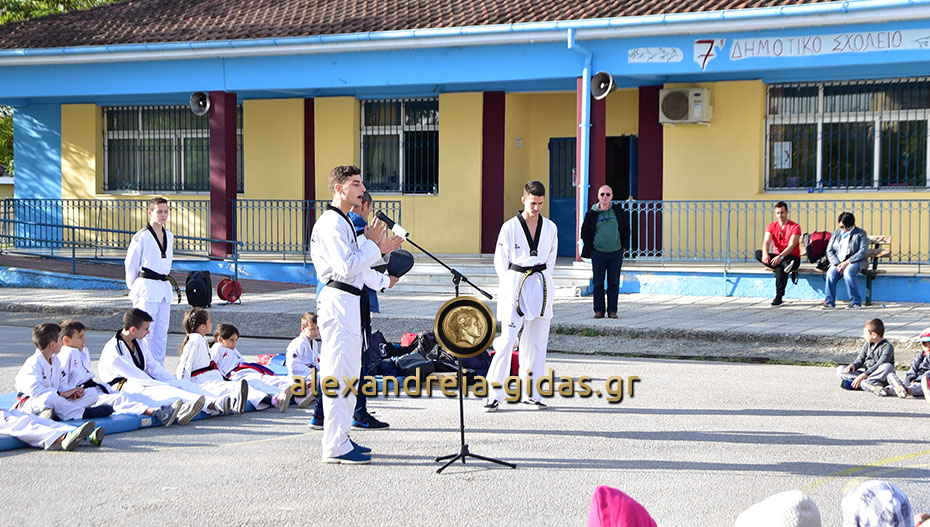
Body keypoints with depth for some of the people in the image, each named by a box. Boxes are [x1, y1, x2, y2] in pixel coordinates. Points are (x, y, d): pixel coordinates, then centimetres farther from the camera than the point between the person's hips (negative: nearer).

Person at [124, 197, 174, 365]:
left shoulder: (169, 237, 12)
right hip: (146, 289, -7)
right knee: (146, 333, -7)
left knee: (161, 333, 10)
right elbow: (131, 264, -2)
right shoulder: (141, 237, -9)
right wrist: (134, 288, 6)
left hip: (164, 288, 7)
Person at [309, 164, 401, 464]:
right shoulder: (331, 223, -14)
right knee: (339, 374, -10)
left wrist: (379, 251, 13)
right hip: (338, 302, -11)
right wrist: (370, 243, -12)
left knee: (347, 373, 15)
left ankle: (339, 437, 23)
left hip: (348, 302, 11)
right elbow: (347, 267, -23)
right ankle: (335, 447, -8)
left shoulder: (343, 222, 19)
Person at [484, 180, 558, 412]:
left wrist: (541, 280, 9)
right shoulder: (510, 227, -4)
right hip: (515, 288, -4)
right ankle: (494, 395, -6)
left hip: (541, 287, 4)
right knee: (507, 340, -10)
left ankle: (532, 393, 16)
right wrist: (512, 285, -2)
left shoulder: (550, 228, 7)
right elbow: (500, 261, 2)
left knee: (537, 342, 6)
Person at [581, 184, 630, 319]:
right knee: (598, 283, 2)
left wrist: (624, 245, 6)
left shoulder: (618, 211, 4)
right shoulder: (591, 214, 1)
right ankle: (599, 310, 9)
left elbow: (626, 228, 13)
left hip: (616, 253, 1)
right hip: (598, 253, -1)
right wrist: (590, 249, 2)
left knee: (614, 283, 3)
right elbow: (585, 232, 8)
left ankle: (612, 310, 10)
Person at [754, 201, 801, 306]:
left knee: (780, 268, -37)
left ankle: (779, 298, -32)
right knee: (758, 253, -22)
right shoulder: (772, 226, 6)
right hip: (777, 257, 5)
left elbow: (791, 245, -19)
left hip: (792, 257, -5)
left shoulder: (795, 227, -7)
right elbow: (766, 242, -11)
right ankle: (787, 266, -34)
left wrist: (781, 256, -36)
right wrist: (765, 254, -34)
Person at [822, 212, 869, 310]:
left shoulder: (860, 233, 2)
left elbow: (863, 252, -10)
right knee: (831, 272, -29)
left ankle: (856, 302, -26)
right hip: (838, 262, 3)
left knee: (848, 272, -36)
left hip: (855, 261, -3)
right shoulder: (836, 233, 15)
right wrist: (837, 264, -10)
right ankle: (829, 302, -25)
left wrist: (847, 262, -19)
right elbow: (829, 251, 10)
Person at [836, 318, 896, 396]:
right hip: (866, 374, 7)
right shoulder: (867, 345, 12)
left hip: (880, 377, -7)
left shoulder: (887, 347, -12)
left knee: (888, 366, -37)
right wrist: (853, 366, -15)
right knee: (840, 369, -10)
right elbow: (860, 359, 10)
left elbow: (879, 365, -23)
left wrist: (863, 375, -31)